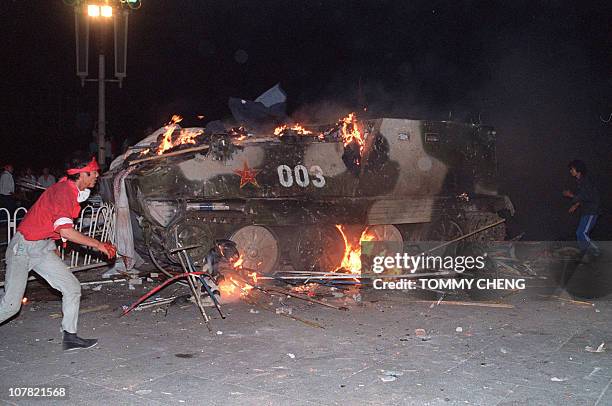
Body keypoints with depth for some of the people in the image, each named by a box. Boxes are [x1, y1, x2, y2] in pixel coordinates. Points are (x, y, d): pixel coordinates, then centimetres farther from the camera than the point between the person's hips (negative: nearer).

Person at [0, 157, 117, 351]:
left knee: (72, 288, 0)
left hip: (44, 248, 9)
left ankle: (70, 336, 5)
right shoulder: (63, 191, -21)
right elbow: (66, 231, -28)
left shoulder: (73, 191, 7)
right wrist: (98, 245, -22)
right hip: (23, 247, -9)